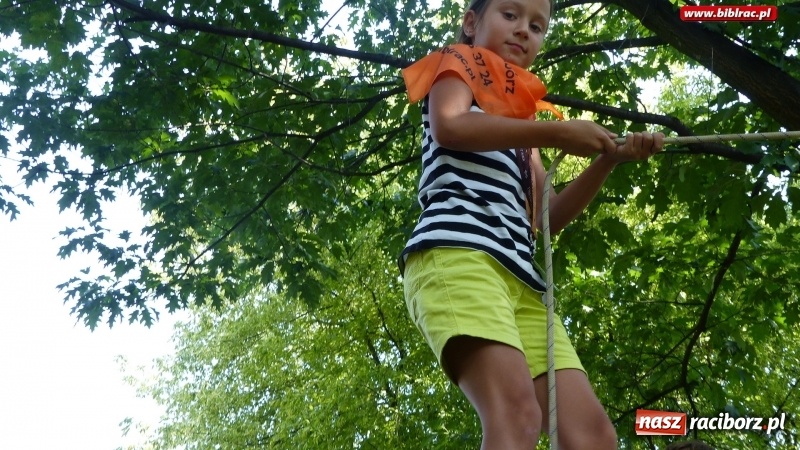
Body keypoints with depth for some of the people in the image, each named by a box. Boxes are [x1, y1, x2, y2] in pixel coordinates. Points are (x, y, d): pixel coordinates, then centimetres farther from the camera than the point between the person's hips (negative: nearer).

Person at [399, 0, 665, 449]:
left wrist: (610, 159, 15)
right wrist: (557, 132, -3)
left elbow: (546, 215, 27)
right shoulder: (458, 62, 20)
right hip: (456, 251, -7)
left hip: (518, 271, 7)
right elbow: (449, 126, -4)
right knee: (516, 411, -29)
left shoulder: (518, 116, 36)